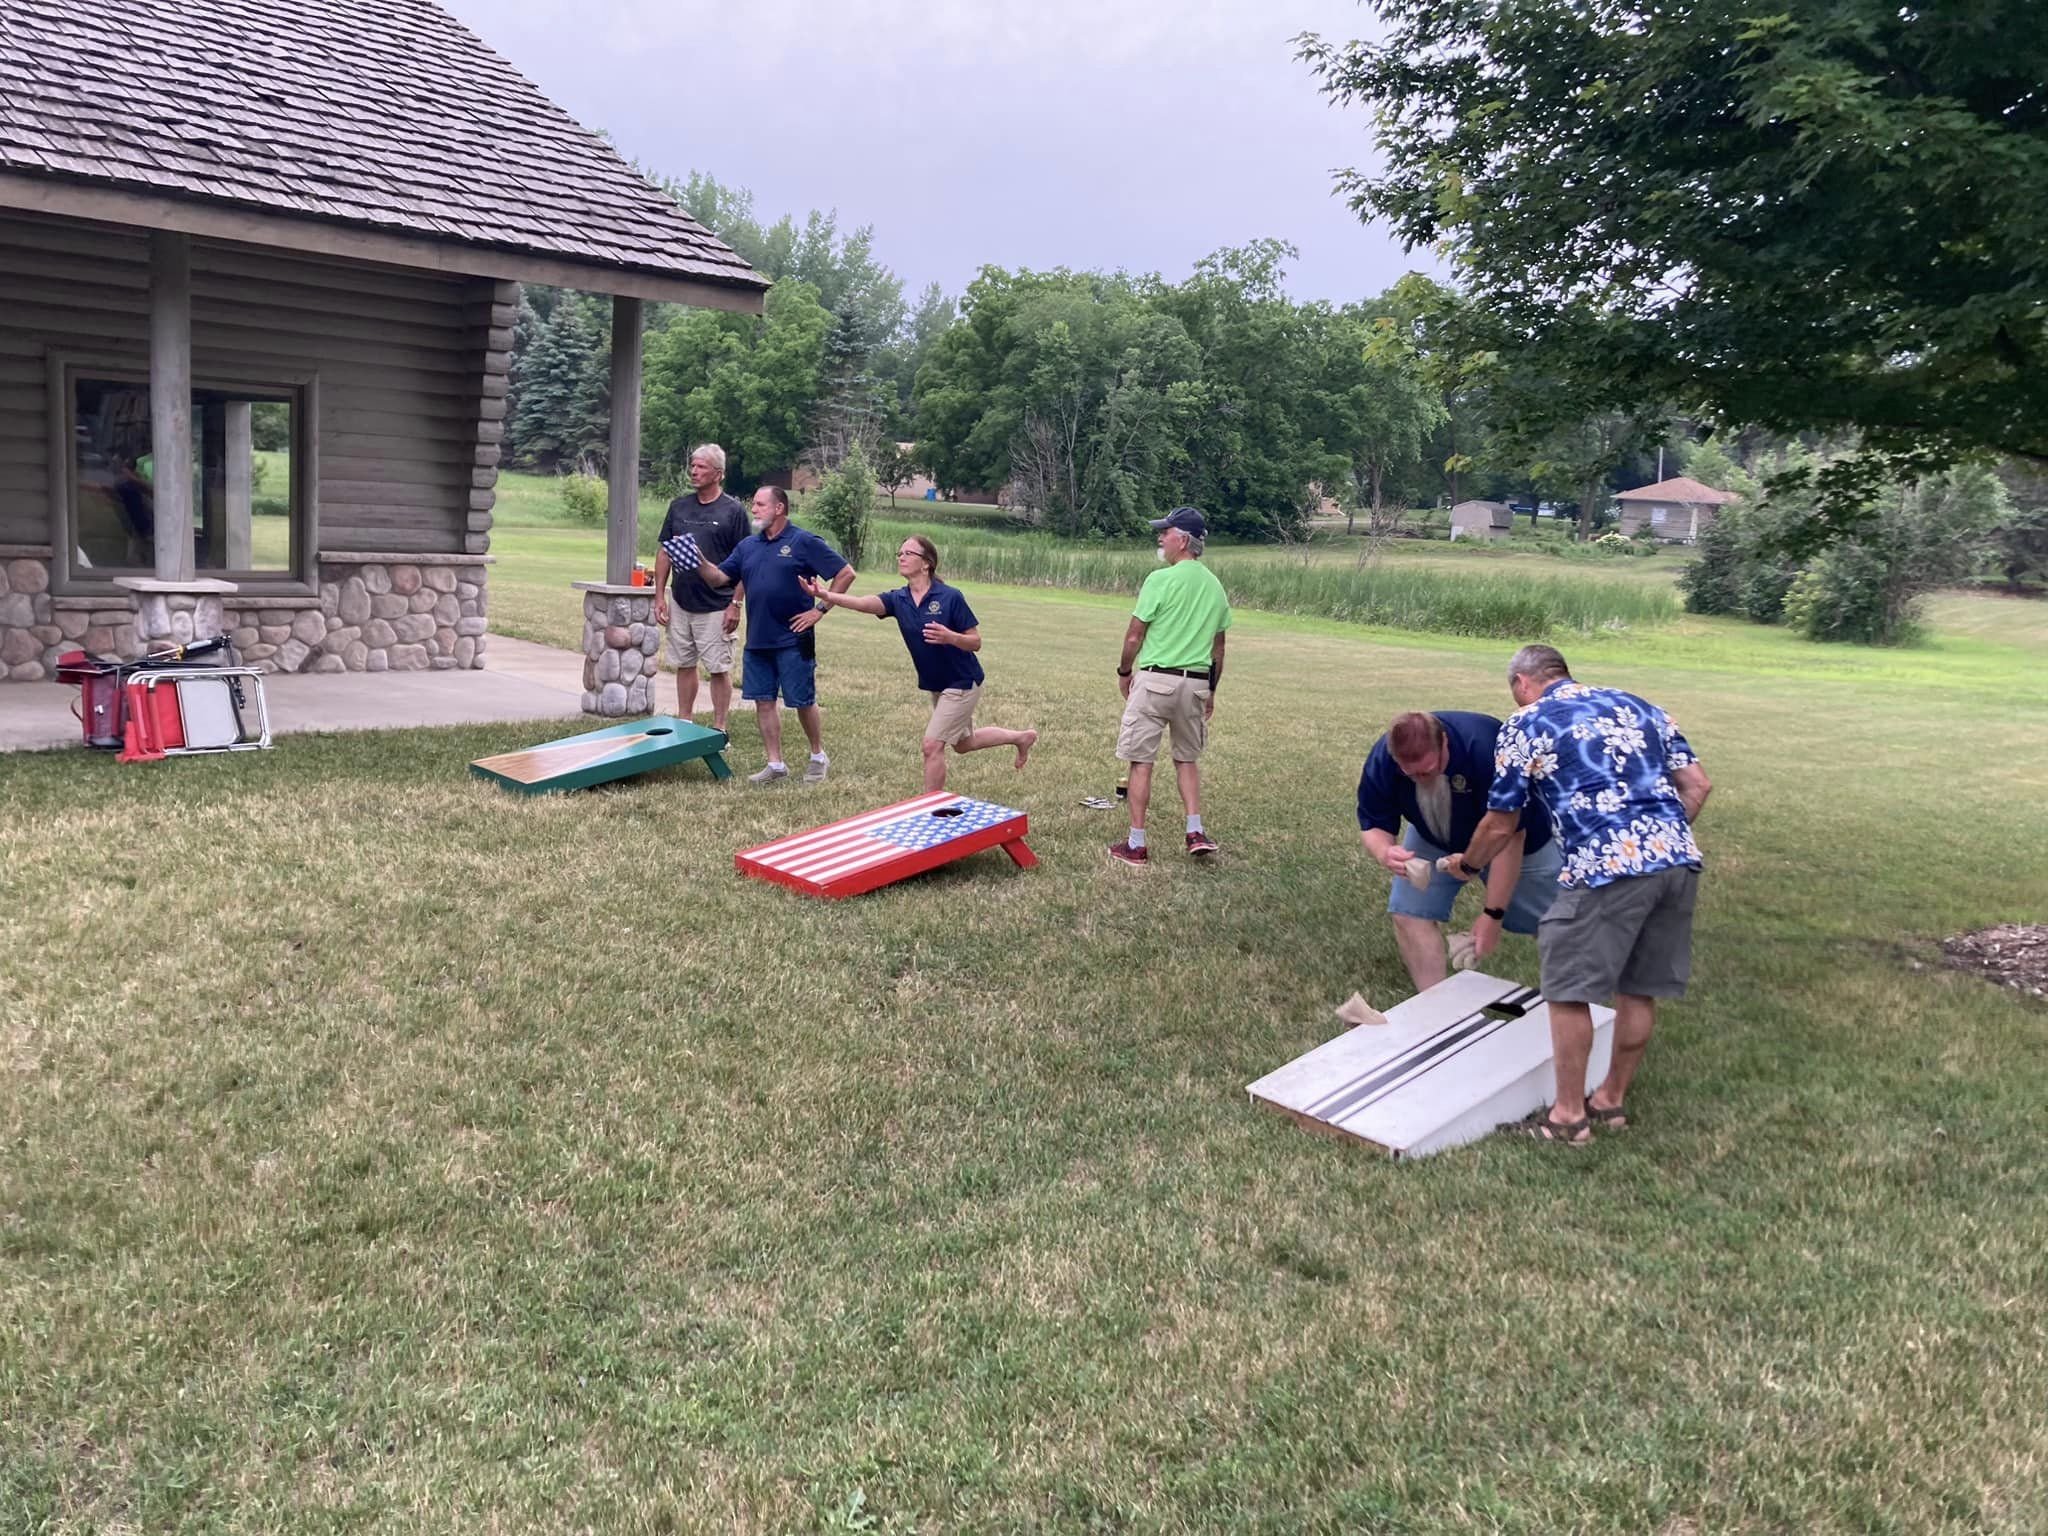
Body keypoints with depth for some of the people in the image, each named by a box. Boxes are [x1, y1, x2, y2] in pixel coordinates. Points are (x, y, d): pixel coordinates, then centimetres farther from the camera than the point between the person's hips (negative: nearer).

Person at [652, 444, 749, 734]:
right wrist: (660, 596, 5)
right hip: (680, 602, 5)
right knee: (684, 665, 12)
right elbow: (664, 552, 11)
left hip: (716, 606, -5)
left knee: (719, 669, 1)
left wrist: (736, 604, -13)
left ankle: (719, 731, 10)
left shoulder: (733, 510, -6)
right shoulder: (678, 506, 8)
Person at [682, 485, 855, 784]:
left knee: (803, 701, 3)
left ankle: (818, 757, 22)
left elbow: (845, 573, -7)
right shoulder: (747, 546, 11)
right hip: (757, 640, 6)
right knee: (763, 702, 7)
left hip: (793, 640, -6)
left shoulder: (804, 542, -6)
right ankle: (775, 764, 15)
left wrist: (820, 610, -9)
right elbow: (718, 579, 8)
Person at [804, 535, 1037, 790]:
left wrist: (951, 637, -37)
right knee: (963, 743, 24)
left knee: (932, 745, -11)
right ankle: (1021, 737, 47)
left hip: (962, 683, -7)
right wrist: (826, 595, -44)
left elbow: (976, 642, -15)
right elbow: (863, 603, -26)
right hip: (936, 685, 7)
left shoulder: (950, 597, -20)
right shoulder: (898, 599, -6)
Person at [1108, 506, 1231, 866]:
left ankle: (1135, 846, 4)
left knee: (1141, 761, 1)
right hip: (1196, 683, 6)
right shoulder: (1215, 586, 8)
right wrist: (1211, 691, 22)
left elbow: (1134, 636, -7)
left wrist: (1124, 672, 9)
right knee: (1188, 758, 20)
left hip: (1156, 679, -6)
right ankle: (1196, 833, 13)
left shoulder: (1161, 579, -11)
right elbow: (1218, 647, 13)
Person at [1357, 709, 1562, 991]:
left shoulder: (1485, 745, -41)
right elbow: (1373, 825, -17)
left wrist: (1493, 914, -34)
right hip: (1435, 840, 3)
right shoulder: (1381, 760, -29)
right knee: (1409, 912, -12)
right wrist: (1385, 852, -43)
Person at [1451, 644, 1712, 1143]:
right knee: (1639, 989, 17)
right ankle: (1612, 1099, 31)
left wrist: (1466, 863, 30)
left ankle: (1568, 1115, 13)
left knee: (1568, 988, 6)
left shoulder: (1524, 725, 7)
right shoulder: (1636, 705, 23)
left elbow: (1500, 826, 12)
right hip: (1681, 859, 7)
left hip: (1606, 866, -7)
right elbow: (1697, 784, 18)